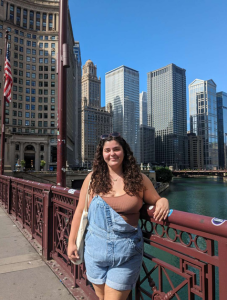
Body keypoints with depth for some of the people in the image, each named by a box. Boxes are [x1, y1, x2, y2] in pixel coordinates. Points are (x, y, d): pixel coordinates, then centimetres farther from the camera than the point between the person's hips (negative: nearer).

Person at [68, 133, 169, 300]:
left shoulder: (139, 179, -3)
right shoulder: (93, 178, -3)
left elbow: (156, 201, 9)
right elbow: (80, 211, 3)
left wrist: (163, 201, -14)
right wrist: (72, 242, 5)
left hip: (126, 254, -2)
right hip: (95, 248, 2)